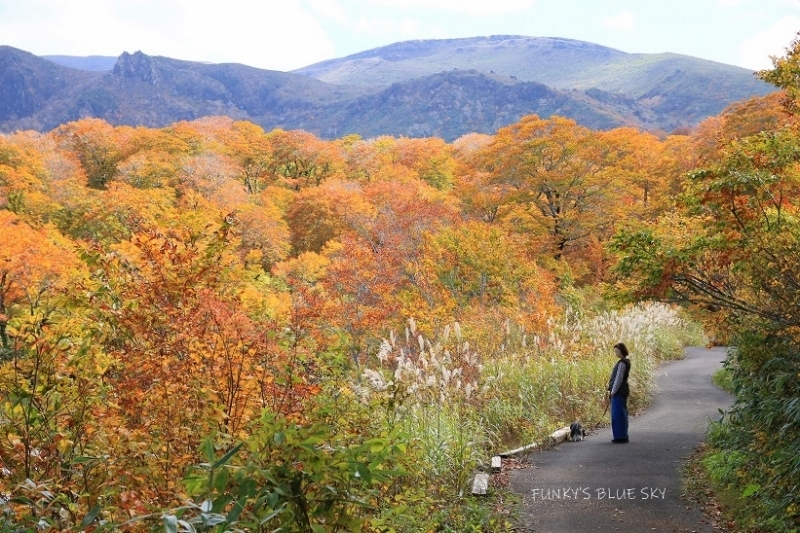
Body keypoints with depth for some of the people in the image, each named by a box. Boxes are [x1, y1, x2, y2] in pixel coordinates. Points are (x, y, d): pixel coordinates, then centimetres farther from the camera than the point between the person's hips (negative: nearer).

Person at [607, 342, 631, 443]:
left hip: (619, 392, -10)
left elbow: (619, 379, -17)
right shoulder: (626, 362, 16)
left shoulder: (622, 363, -15)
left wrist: (613, 392, -14)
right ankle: (623, 436, 20)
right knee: (621, 414, 14)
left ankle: (621, 436, -5)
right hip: (621, 391, 10)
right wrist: (611, 390, 17)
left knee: (619, 414, -7)